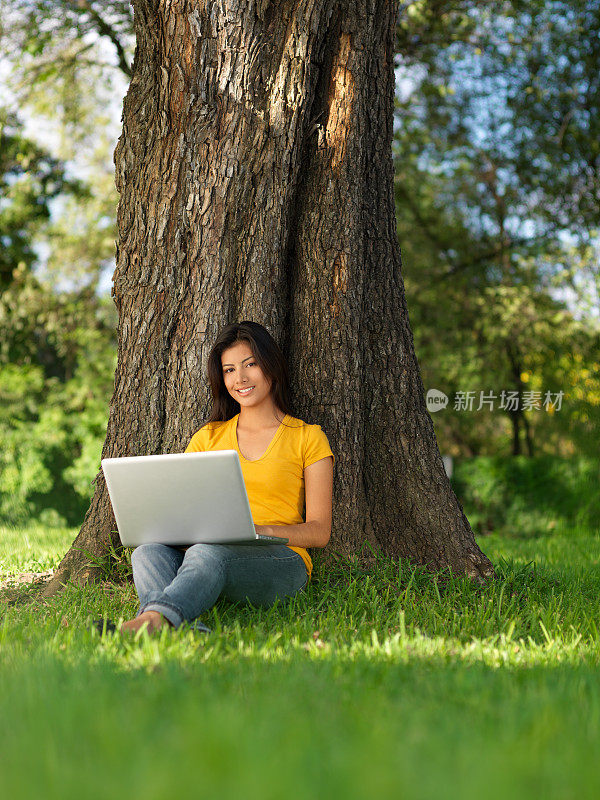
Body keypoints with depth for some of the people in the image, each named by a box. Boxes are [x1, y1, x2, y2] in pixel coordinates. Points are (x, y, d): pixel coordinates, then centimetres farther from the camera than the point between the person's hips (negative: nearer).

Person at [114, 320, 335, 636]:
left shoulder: (308, 438, 11)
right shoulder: (208, 437, 22)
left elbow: (319, 531, 4)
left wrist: (261, 530, -15)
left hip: (279, 561, -3)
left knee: (207, 554, -37)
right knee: (148, 553, -30)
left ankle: (152, 618, -63)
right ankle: (185, 627, -59)